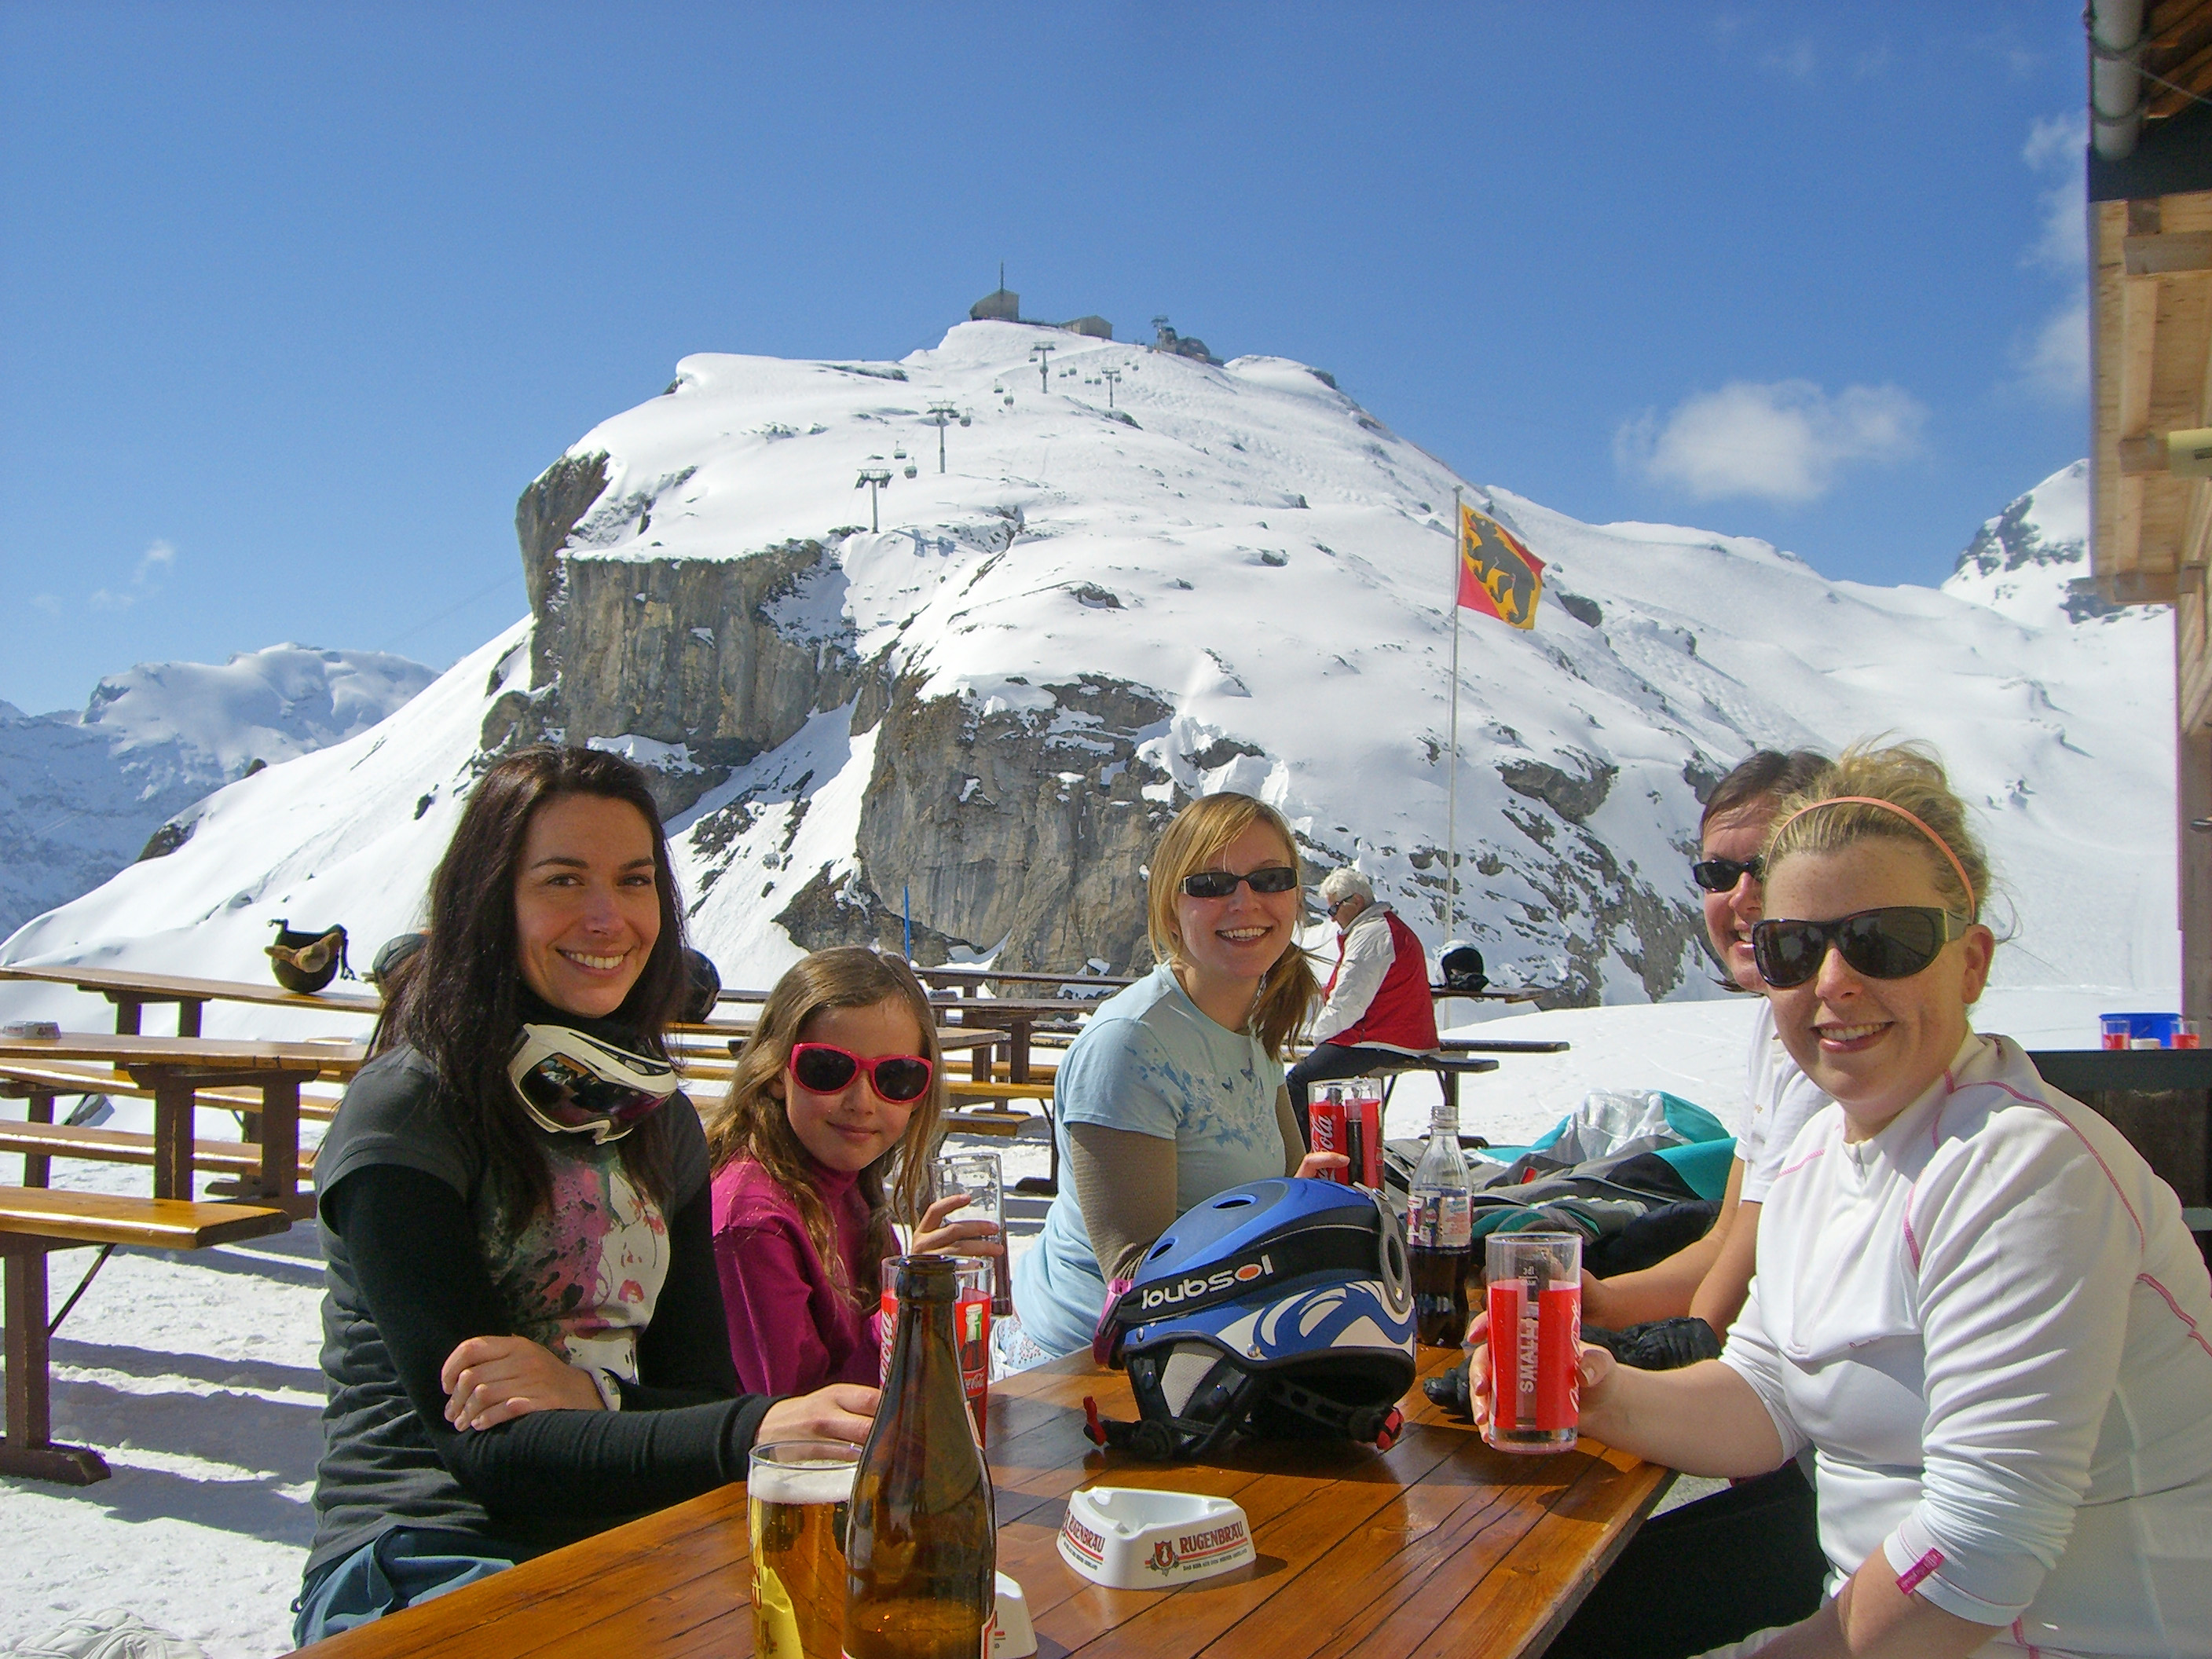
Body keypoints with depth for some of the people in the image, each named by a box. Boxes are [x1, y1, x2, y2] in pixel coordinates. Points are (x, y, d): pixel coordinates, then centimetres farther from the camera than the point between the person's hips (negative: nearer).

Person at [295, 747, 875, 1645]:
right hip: (422, 1566, -6)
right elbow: (487, 1449, -17)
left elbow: (705, 1391, 8)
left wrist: (592, 1399, -15)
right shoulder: (402, 1116, -10)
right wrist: (757, 1432, -31)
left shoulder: (656, 1117, 11)